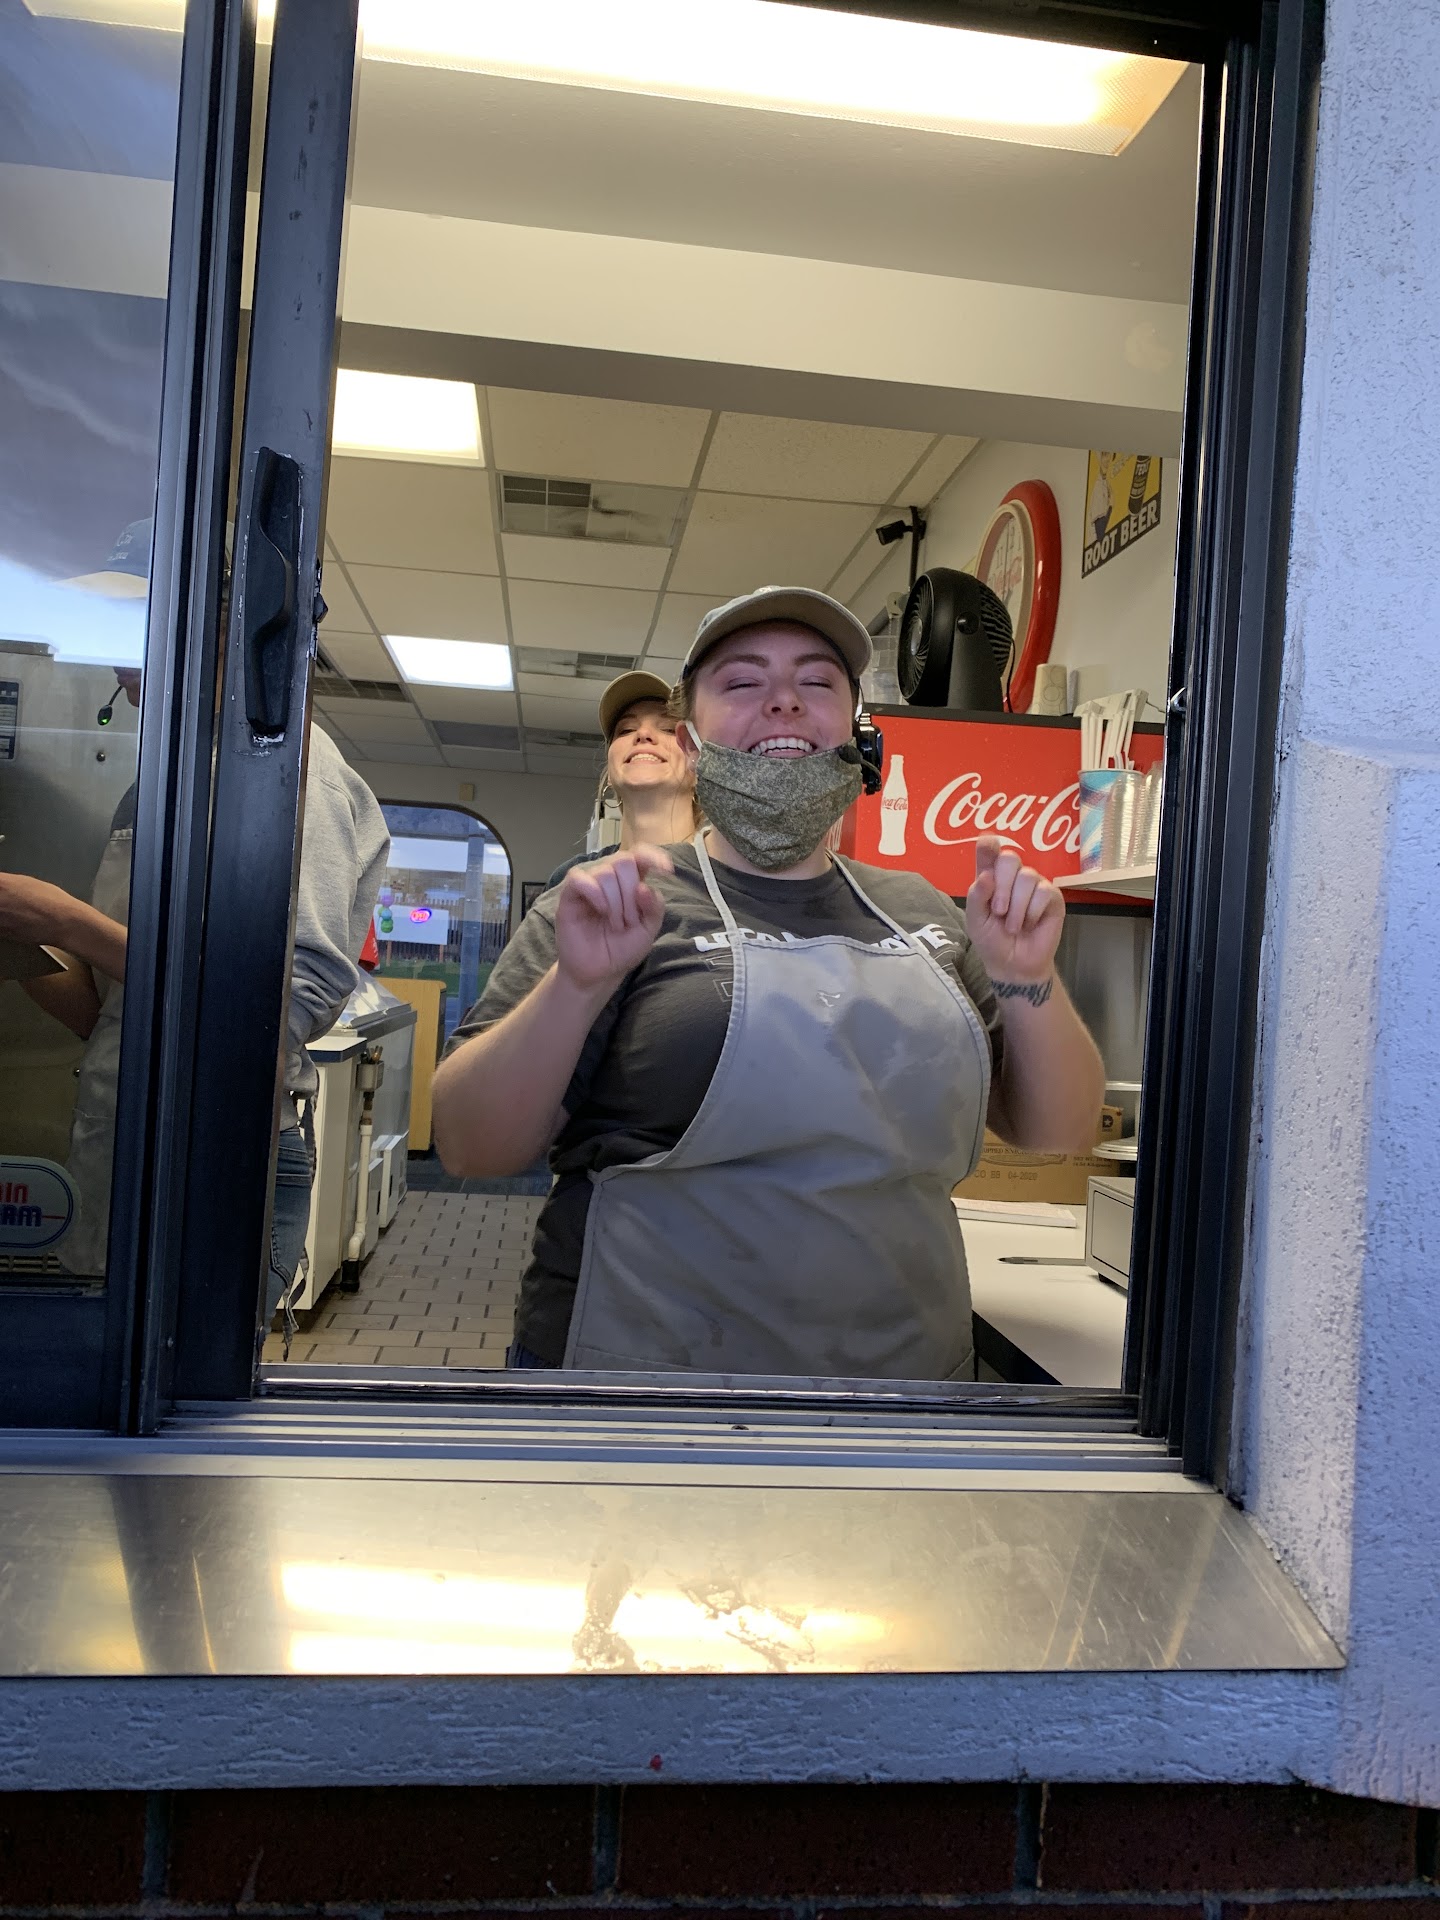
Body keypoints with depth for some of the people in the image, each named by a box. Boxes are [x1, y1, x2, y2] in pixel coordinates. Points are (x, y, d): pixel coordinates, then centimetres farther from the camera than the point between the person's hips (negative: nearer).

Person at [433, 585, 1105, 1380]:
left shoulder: (921, 912, 5)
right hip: (650, 1354, -3)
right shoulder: (616, 905, -5)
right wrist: (575, 983, -24)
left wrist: (1027, 980, -13)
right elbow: (470, 1147, -10)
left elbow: (1058, 1129, 4)